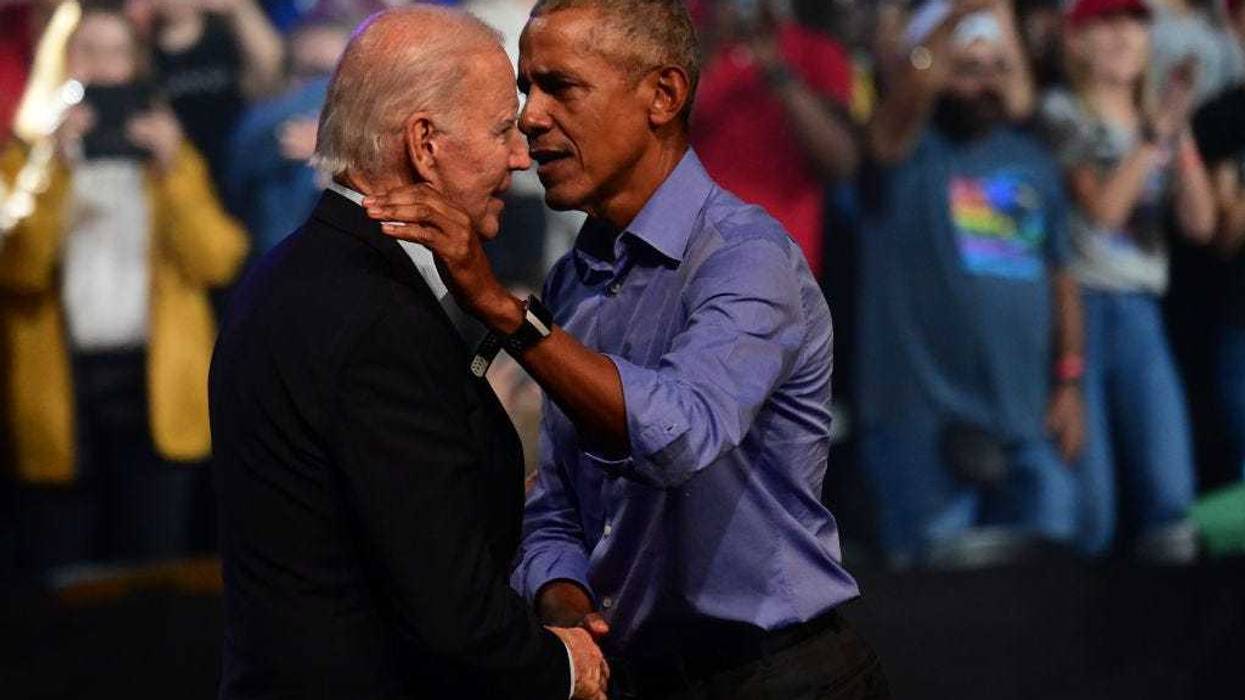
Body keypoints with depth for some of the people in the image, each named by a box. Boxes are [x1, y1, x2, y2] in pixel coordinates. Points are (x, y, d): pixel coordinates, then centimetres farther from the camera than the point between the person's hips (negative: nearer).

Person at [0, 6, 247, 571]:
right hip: (60, 393, -1)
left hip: (157, 390, 1)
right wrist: (57, 175, -15)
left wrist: (173, 176, -11)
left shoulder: (170, 156, 14)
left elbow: (218, 261, 0)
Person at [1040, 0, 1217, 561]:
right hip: (1078, 304, -5)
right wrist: (1155, 135, -13)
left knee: (1168, 493, -6)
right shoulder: (1062, 114, 2)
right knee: (1087, 500, -10)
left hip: (1140, 310, 5)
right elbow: (1102, 208, -11)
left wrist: (1180, 135, -4)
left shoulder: (1155, 117, 17)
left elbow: (1199, 222, 6)